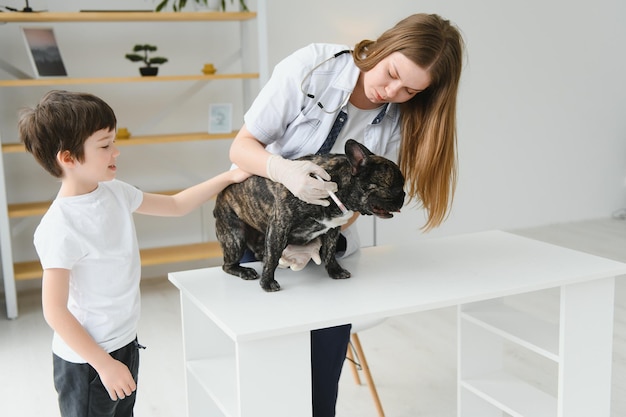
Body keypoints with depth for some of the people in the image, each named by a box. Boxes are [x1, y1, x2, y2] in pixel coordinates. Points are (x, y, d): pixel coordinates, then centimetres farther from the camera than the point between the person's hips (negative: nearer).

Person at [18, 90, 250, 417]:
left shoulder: (114, 193, -2)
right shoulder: (60, 230, -25)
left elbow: (176, 205, 12)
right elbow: (55, 311, -21)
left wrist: (227, 178, 5)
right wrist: (105, 364, -18)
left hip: (126, 341, 8)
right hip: (86, 362, -7)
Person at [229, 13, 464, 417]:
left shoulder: (403, 117, -10)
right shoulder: (311, 66, -21)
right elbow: (242, 145, -16)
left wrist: (318, 242, -26)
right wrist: (285, 169, -38)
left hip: (328, 248, 3)